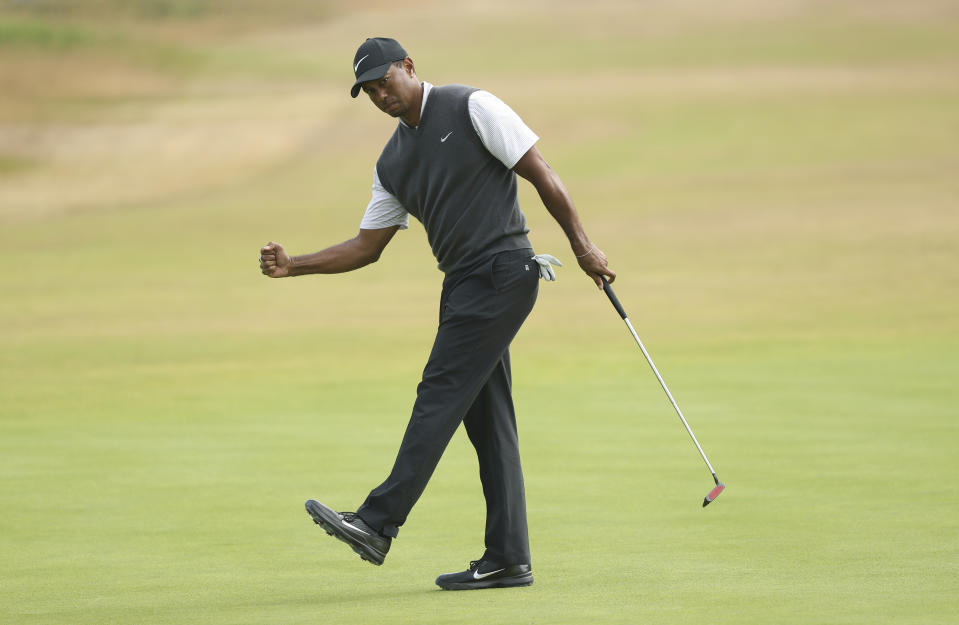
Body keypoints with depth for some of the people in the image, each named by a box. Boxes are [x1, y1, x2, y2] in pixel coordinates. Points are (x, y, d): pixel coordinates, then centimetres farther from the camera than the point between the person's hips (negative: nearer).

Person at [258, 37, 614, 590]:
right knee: (486, 418, 5)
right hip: (464, 285, 8)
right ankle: (509, 559, 6)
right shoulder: (393, 162, 17)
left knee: (440, 395, -12)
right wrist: (293, 266, 8)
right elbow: (367, 247, 19)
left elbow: (540, 173, -7)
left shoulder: (471, 108, -5)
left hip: (502, 270, -8)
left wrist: (582, 244, -11)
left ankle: (378, 524, -17)